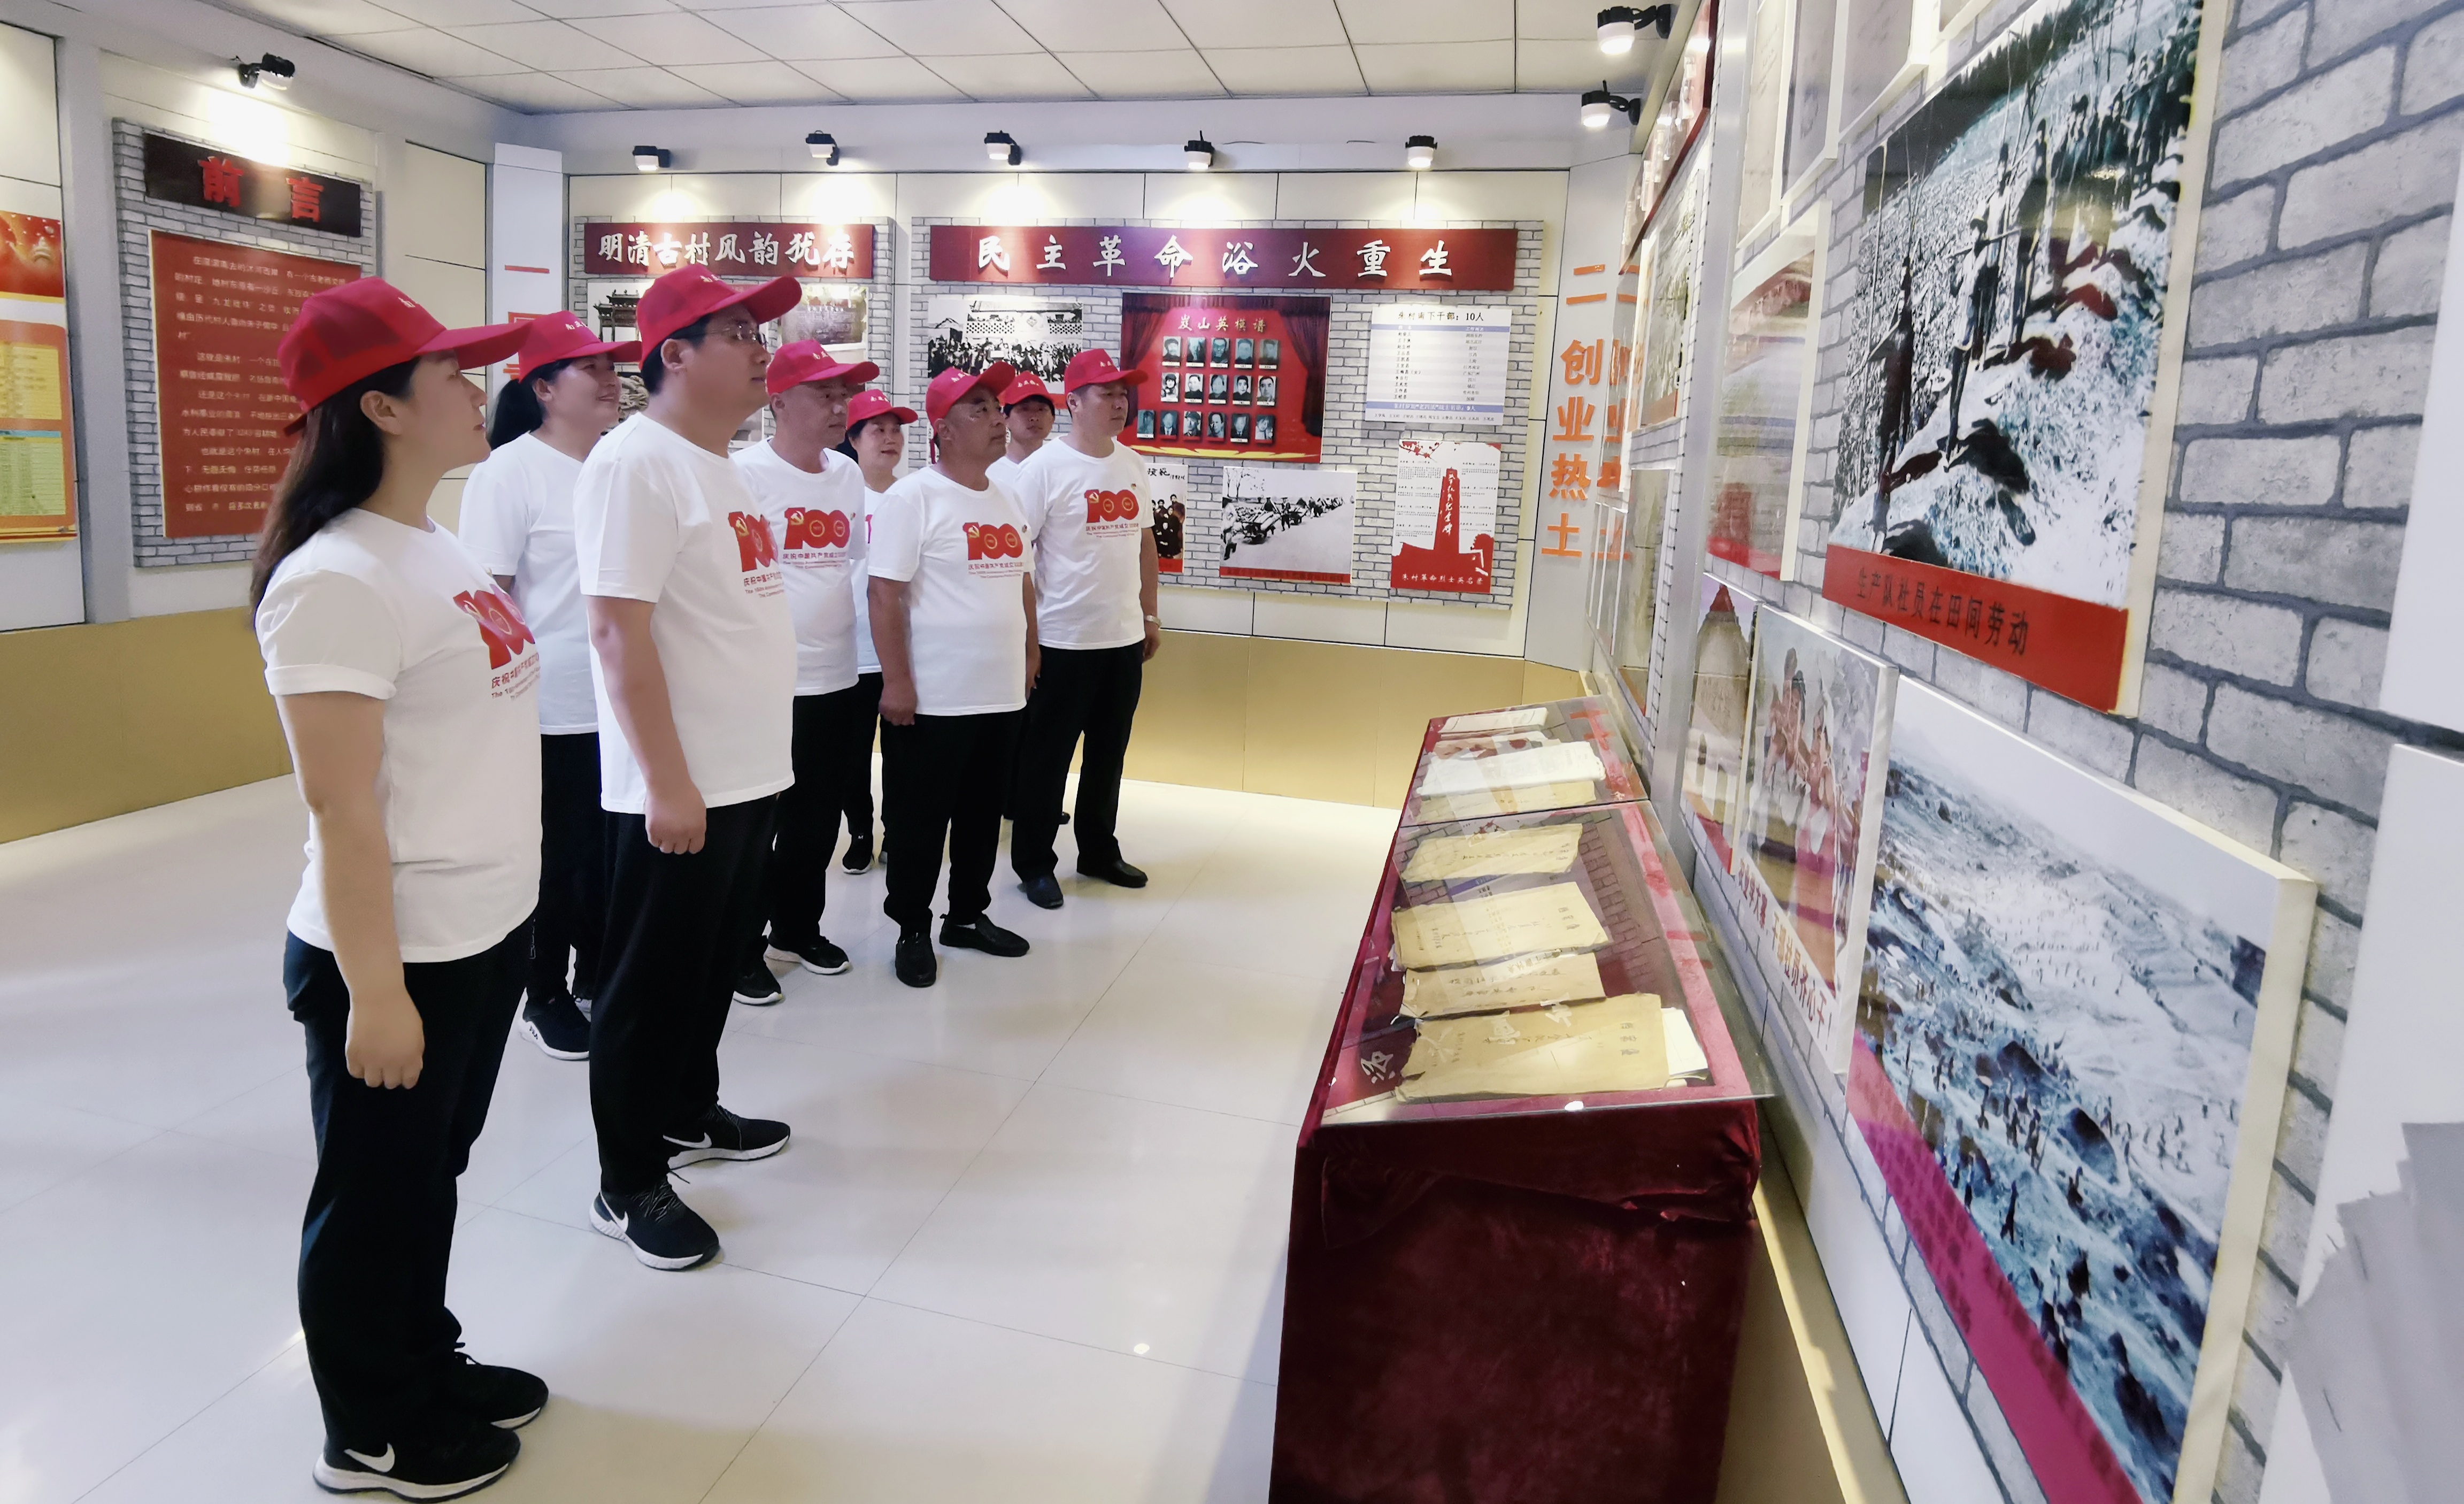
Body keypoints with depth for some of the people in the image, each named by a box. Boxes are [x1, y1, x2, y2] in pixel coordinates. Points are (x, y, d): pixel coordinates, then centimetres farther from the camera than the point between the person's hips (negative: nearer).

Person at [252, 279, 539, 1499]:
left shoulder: (437, 550, 8)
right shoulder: (336, 580, -21)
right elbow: (342, 809, -22)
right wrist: (374, 991, -19)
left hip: (487, 931, 8)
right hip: (398, 953, -8)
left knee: (432, 1171, 23)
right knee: (377, 1195, 11)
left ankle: (426, 1366, 43)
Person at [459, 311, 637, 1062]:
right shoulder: (509, 472, -10)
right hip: (551, 710, -5)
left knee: (613, 849, 14)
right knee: (556, 856, 7)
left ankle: (597, 971, 33)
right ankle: (545, 997, 24)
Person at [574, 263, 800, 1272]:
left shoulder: (718, 463, 13)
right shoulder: (636, 462, -16)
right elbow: (619, 632, -21)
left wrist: (754, 757, 18)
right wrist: (668, 783, -22)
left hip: (750, 774, 9)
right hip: (677, 790, -9)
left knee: (717, 963, 21)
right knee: (653, 982, 4)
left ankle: (688, 1115, 40)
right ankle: (629, 1184, 19)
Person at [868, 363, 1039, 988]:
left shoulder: (1007, 498, 11)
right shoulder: (912, 497, -11)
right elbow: (886, 593, -15)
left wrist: (1029, 652, 17)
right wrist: (896, 681, -18)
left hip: (1002, 695, 7)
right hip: (934, 699, -7)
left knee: (984, 814, 17)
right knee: (919, 820, 5)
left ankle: (969, 915, 32)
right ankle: (913, 930, 19)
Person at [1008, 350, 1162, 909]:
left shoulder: (1133, 464, 9)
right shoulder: (1046, 467, -11)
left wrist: (1150, 616, 16)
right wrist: (1026, 637, -15)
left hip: (1125, 637, 6)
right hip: (1063, 642, -6)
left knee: (1109, 754, 17)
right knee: (1046, 758, 5)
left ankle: (1099, 850, 32)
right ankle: (1033, 863, 19)